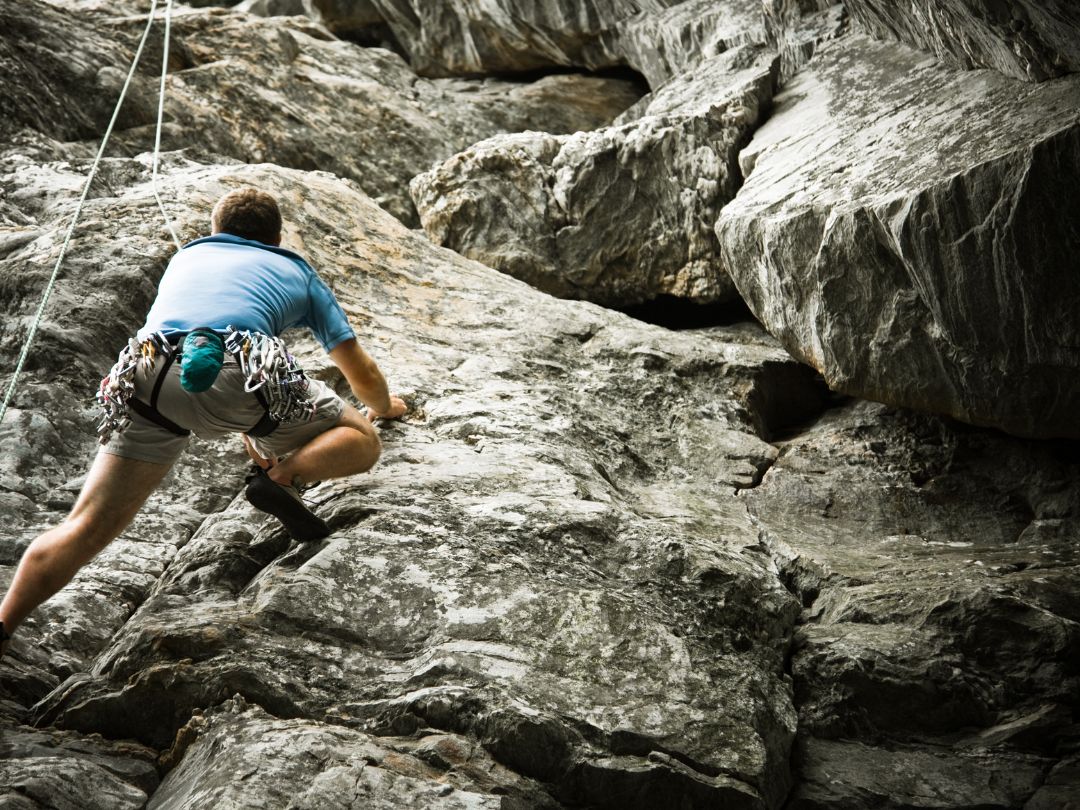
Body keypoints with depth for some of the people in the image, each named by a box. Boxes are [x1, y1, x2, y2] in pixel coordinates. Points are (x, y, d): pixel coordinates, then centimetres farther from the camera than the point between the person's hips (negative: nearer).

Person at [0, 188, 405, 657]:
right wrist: (384, 407, 61)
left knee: (87, 529, 3)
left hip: (147, 377, 3)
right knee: (362, 442, 14)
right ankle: (283, 477, -14)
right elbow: (361, 374, 38)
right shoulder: (297, 272, 33)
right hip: (234, 372, -3)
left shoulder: (187, 255, 41)